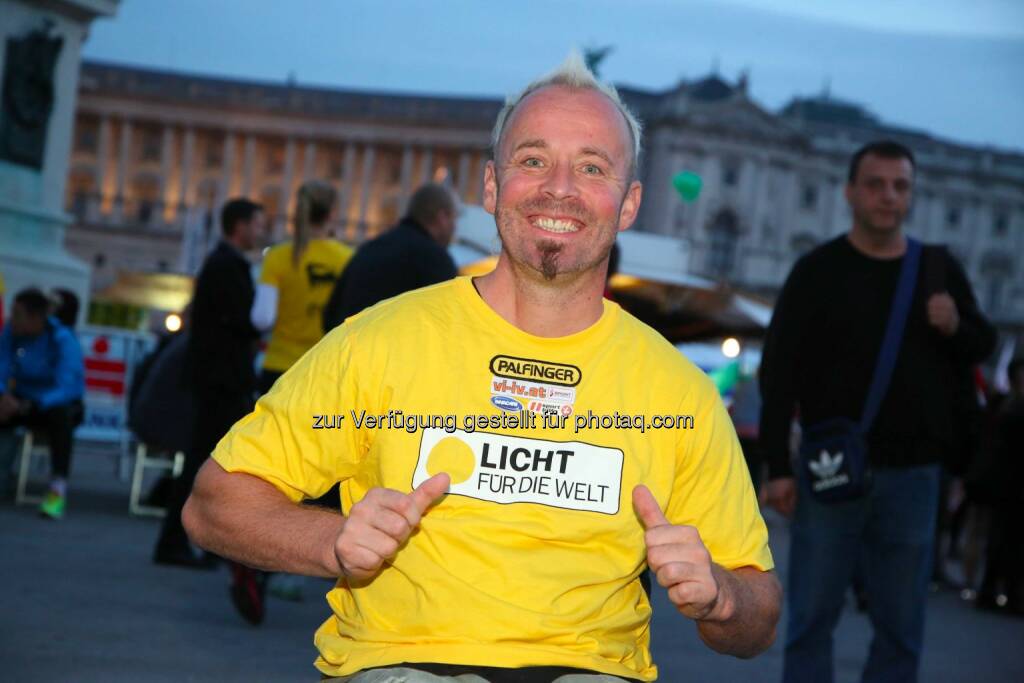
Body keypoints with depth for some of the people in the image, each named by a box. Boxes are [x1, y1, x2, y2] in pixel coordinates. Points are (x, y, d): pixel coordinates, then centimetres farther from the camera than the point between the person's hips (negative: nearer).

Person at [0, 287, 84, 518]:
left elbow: (66, 388, -28)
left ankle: (58, 490, -39)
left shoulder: (63, 341, -20)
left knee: (60, 415, -38)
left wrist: (26, 406, -40)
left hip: (58, 404, -4)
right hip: (23, 400, 5)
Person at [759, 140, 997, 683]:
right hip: (831, 469, -3)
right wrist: (777, 467, -11)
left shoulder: (939, 269, 8)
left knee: (901, 627, 7)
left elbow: (983, 346, 17)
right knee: (812, 618, 2)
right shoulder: (817, 271, -2)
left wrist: (957, 328, -7)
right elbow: (778, 374, -5)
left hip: (912, 477, 3)